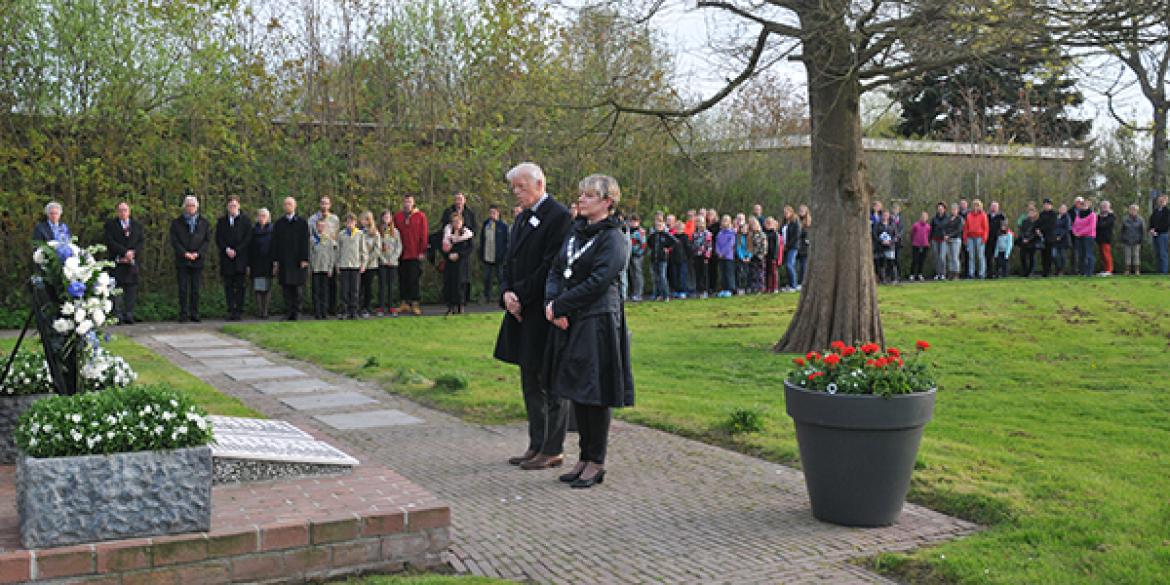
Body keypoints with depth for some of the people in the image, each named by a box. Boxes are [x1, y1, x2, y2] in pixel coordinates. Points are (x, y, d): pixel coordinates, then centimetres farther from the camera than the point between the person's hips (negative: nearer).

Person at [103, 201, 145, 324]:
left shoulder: (137, 225, 17)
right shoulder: (110, 225, 6)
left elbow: (142, 240, 8)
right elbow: (109, 242, -5)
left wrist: (133, 252, -9)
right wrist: (124, 252, -13)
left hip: (133, 262, 3)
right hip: (116, 262, -3)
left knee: (131, 287, -2)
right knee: (117, 288, -6)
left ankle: (129, 315, -1)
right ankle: (117, 316, -5)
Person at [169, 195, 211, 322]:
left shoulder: (204, 223, 11)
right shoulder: (176, 222, 8)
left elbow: (207, 240, 5)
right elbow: (174, 241, 1)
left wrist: (198, 253, -9)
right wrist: (184, 253, -11)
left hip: (197, 260, 1)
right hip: (182, 261, -1)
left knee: (196, 289, 1)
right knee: (183, 289, -1)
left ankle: (194, 313, 6)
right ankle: (183, 314, 2)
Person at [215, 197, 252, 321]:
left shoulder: (246, 221, 6)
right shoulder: (221, 221, 14)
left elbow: (248, 239, -1)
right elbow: (218, 239, 7)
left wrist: (236, 251, -9)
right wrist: (226, 249, -9)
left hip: (241, 258, -2)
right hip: (226, 259, 2)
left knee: (240, 286, -4)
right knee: (228, 286, 1)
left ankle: (238, 311, -2)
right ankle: (231, 311, 3)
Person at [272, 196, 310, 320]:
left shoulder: (302, 222, 4)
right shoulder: (279, 223, 10)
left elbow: (305, 242, 0)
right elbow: (275, 243, 9)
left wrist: (304, 259, -8)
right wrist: (275, 260, 2)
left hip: (297, 260, -2)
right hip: (283, 261, 2)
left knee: (297, 286, 0)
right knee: (286, 287, 0)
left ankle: (296, 311, 6)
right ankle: (289, 311, 4)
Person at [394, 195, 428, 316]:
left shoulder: (420, 216, 1)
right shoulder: (397, 216, 8)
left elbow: (423, 235, 0)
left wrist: (422, 251, -5)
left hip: (415, 255, -3)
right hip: (401, 255, 3)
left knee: (414, 279, -2)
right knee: (403, 280, 7)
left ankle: (415, 304, 4)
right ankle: (405, 304, 14)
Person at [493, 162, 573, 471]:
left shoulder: (558, 216, -13)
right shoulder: (522, 219, 16)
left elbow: (552, 267, -18)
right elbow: (511, 262, 17)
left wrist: (520, 296, -14)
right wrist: (507, 292, -2)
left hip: (545, 313, -9)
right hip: (523, 311, 9)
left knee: (550, 382, -2)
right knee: (530, 381, 14)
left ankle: (552, 450, 7)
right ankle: (537, 446, 23)